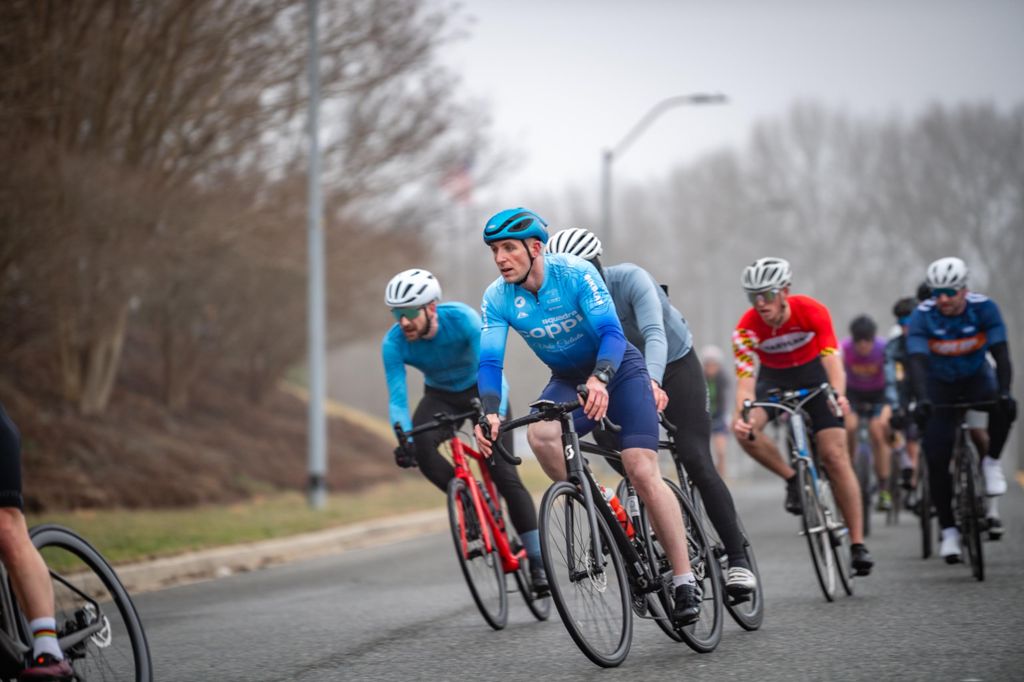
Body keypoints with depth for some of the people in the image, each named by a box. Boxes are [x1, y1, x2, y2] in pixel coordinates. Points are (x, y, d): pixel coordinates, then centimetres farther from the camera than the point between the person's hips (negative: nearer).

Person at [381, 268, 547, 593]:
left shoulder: (462, 319, -32)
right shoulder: (394, 343, -24)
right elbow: (397, 399, -26)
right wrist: (403, 440, -43)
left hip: (480, 389, -2)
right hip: (441, 396, 2)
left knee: (505, 475, -12)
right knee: (421, 446, -31)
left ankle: (537, 562, -4)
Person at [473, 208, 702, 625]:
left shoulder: (575, 273, -25)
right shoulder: (497, 298, -13)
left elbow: (612, 333, -33)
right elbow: (489, 361, -20)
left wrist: (600, 380, -52)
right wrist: (490, 412, -38)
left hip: (617, 370, -4)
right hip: (568, 380, 4)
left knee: (642, 471, -18)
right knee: (539, 434, -30)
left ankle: (684, 580, -11)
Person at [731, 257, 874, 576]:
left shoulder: (812, 311, -28)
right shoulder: (747, 328, -26)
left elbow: (831, 359, -36)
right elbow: (745, 377, -31)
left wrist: (838, 394, -56)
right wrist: (742, 413, -51)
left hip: (813, 374, -1)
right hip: (774, 379, 1)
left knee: (835, 456, -12)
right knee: (744, 430, -29)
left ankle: (858, 544, -8)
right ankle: (793, 479, -5)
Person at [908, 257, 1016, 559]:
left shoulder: (984, 308, -21)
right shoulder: (922, 316, -22)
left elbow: (1001, 354, -27)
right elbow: (917, 362, -32)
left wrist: (1004, 392, -44)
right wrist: (922, 400, -49)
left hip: (976, 378, 0)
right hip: (940, 386, 0)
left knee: (1004, 407, -35)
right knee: (937, 459, -11)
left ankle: (991, 462, -9)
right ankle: (948, 530, 0)